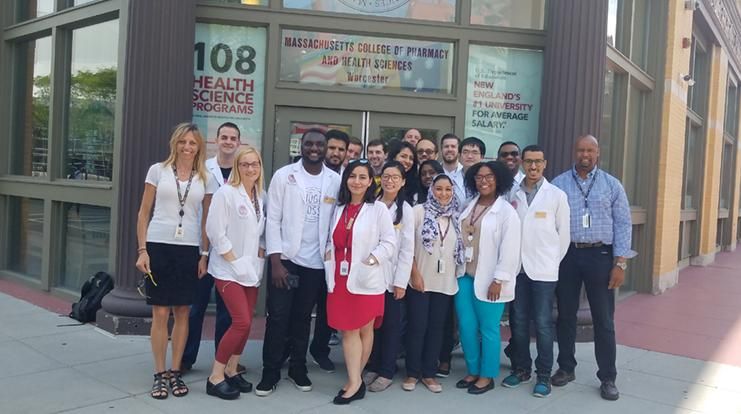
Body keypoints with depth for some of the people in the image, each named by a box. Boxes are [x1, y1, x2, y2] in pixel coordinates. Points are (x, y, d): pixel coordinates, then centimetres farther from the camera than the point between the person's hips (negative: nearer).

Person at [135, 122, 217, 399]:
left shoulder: (206, 179, 7)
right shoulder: (158, 170, 2)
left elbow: (206, 220, 10)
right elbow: (144, 213, 3)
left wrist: (204, 254, 4)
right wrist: (142, 250, -4)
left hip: (189, 250, 2)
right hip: (159, 246, -1)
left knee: (182, 313, 7)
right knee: (160, 314, 1)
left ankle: (175, 372, 19)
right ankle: (159, 375, 12)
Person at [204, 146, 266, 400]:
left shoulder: (261, 196, 7)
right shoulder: (225, 193, -11)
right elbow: (215, 231, -14)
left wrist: (261, 253, -2)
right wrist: (234, 261, -15)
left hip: (252, 269, 6)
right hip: (228, 269, -6)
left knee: (245, 323, 9)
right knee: (242, 322, -13)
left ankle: (231, 371, 24)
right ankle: (215, 377, 0)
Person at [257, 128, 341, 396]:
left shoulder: (335, 181, 3)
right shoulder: (284, 175, -2)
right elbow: (273, 219, -4)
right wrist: (275, 261, -10)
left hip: (316, 262, 2)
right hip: (285, 258, -2)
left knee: (303, 317, 12)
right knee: (278, 317, 1)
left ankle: (298, 368, 25)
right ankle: (271, 372, 13)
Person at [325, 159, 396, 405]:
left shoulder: (378, 209, -4)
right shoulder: (340, 208, 13)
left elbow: (390, 243, -8)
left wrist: (371, 260, -16)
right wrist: (328, 252, 0)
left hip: (366, 279, -4)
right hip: (341, 277, 4)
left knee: (364, 330, 8)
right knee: (348, 331, 3)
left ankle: (354, 379, 22)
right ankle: (355, 381, 9)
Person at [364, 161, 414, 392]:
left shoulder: (406, 210, -2)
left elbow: (407, 249, -5)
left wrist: (401, 281, -10)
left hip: (392, 276, -2)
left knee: (391, 325, 6)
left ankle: (386, 372, 16)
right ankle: (371, 367, 23)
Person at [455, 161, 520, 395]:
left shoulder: (506, 211, -8)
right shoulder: (469, 206, 10)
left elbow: (509, 250, -12)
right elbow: (460, 239, 10)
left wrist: (498, 280, -15)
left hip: (488, 279, -6)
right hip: (465, 275, 6)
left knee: (488, 329, 4)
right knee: (466, 326, 9)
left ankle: (487, 376, 19)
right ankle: (472, 371, 26)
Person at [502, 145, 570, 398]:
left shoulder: (557, 195, -2)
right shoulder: (511, 194, 3)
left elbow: (563, 234, 3)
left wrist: (553, 262, 5)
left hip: (543, 269, -2)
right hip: (516, 267, 2)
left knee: (543, 323, 2)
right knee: (518, 321, 10)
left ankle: (544, 375, 13)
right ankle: (521, 369, 24)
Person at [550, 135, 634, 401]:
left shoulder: (612, 185, 4)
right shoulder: (558, 184, 3)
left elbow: (622, 224, 1)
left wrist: (620, 263, -6)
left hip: (600, 255, 0)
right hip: (566, 254, 1)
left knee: (603, 319, 4)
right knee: (566, 314, 10)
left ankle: (608, 378, 16)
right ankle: (566, 368, 26)